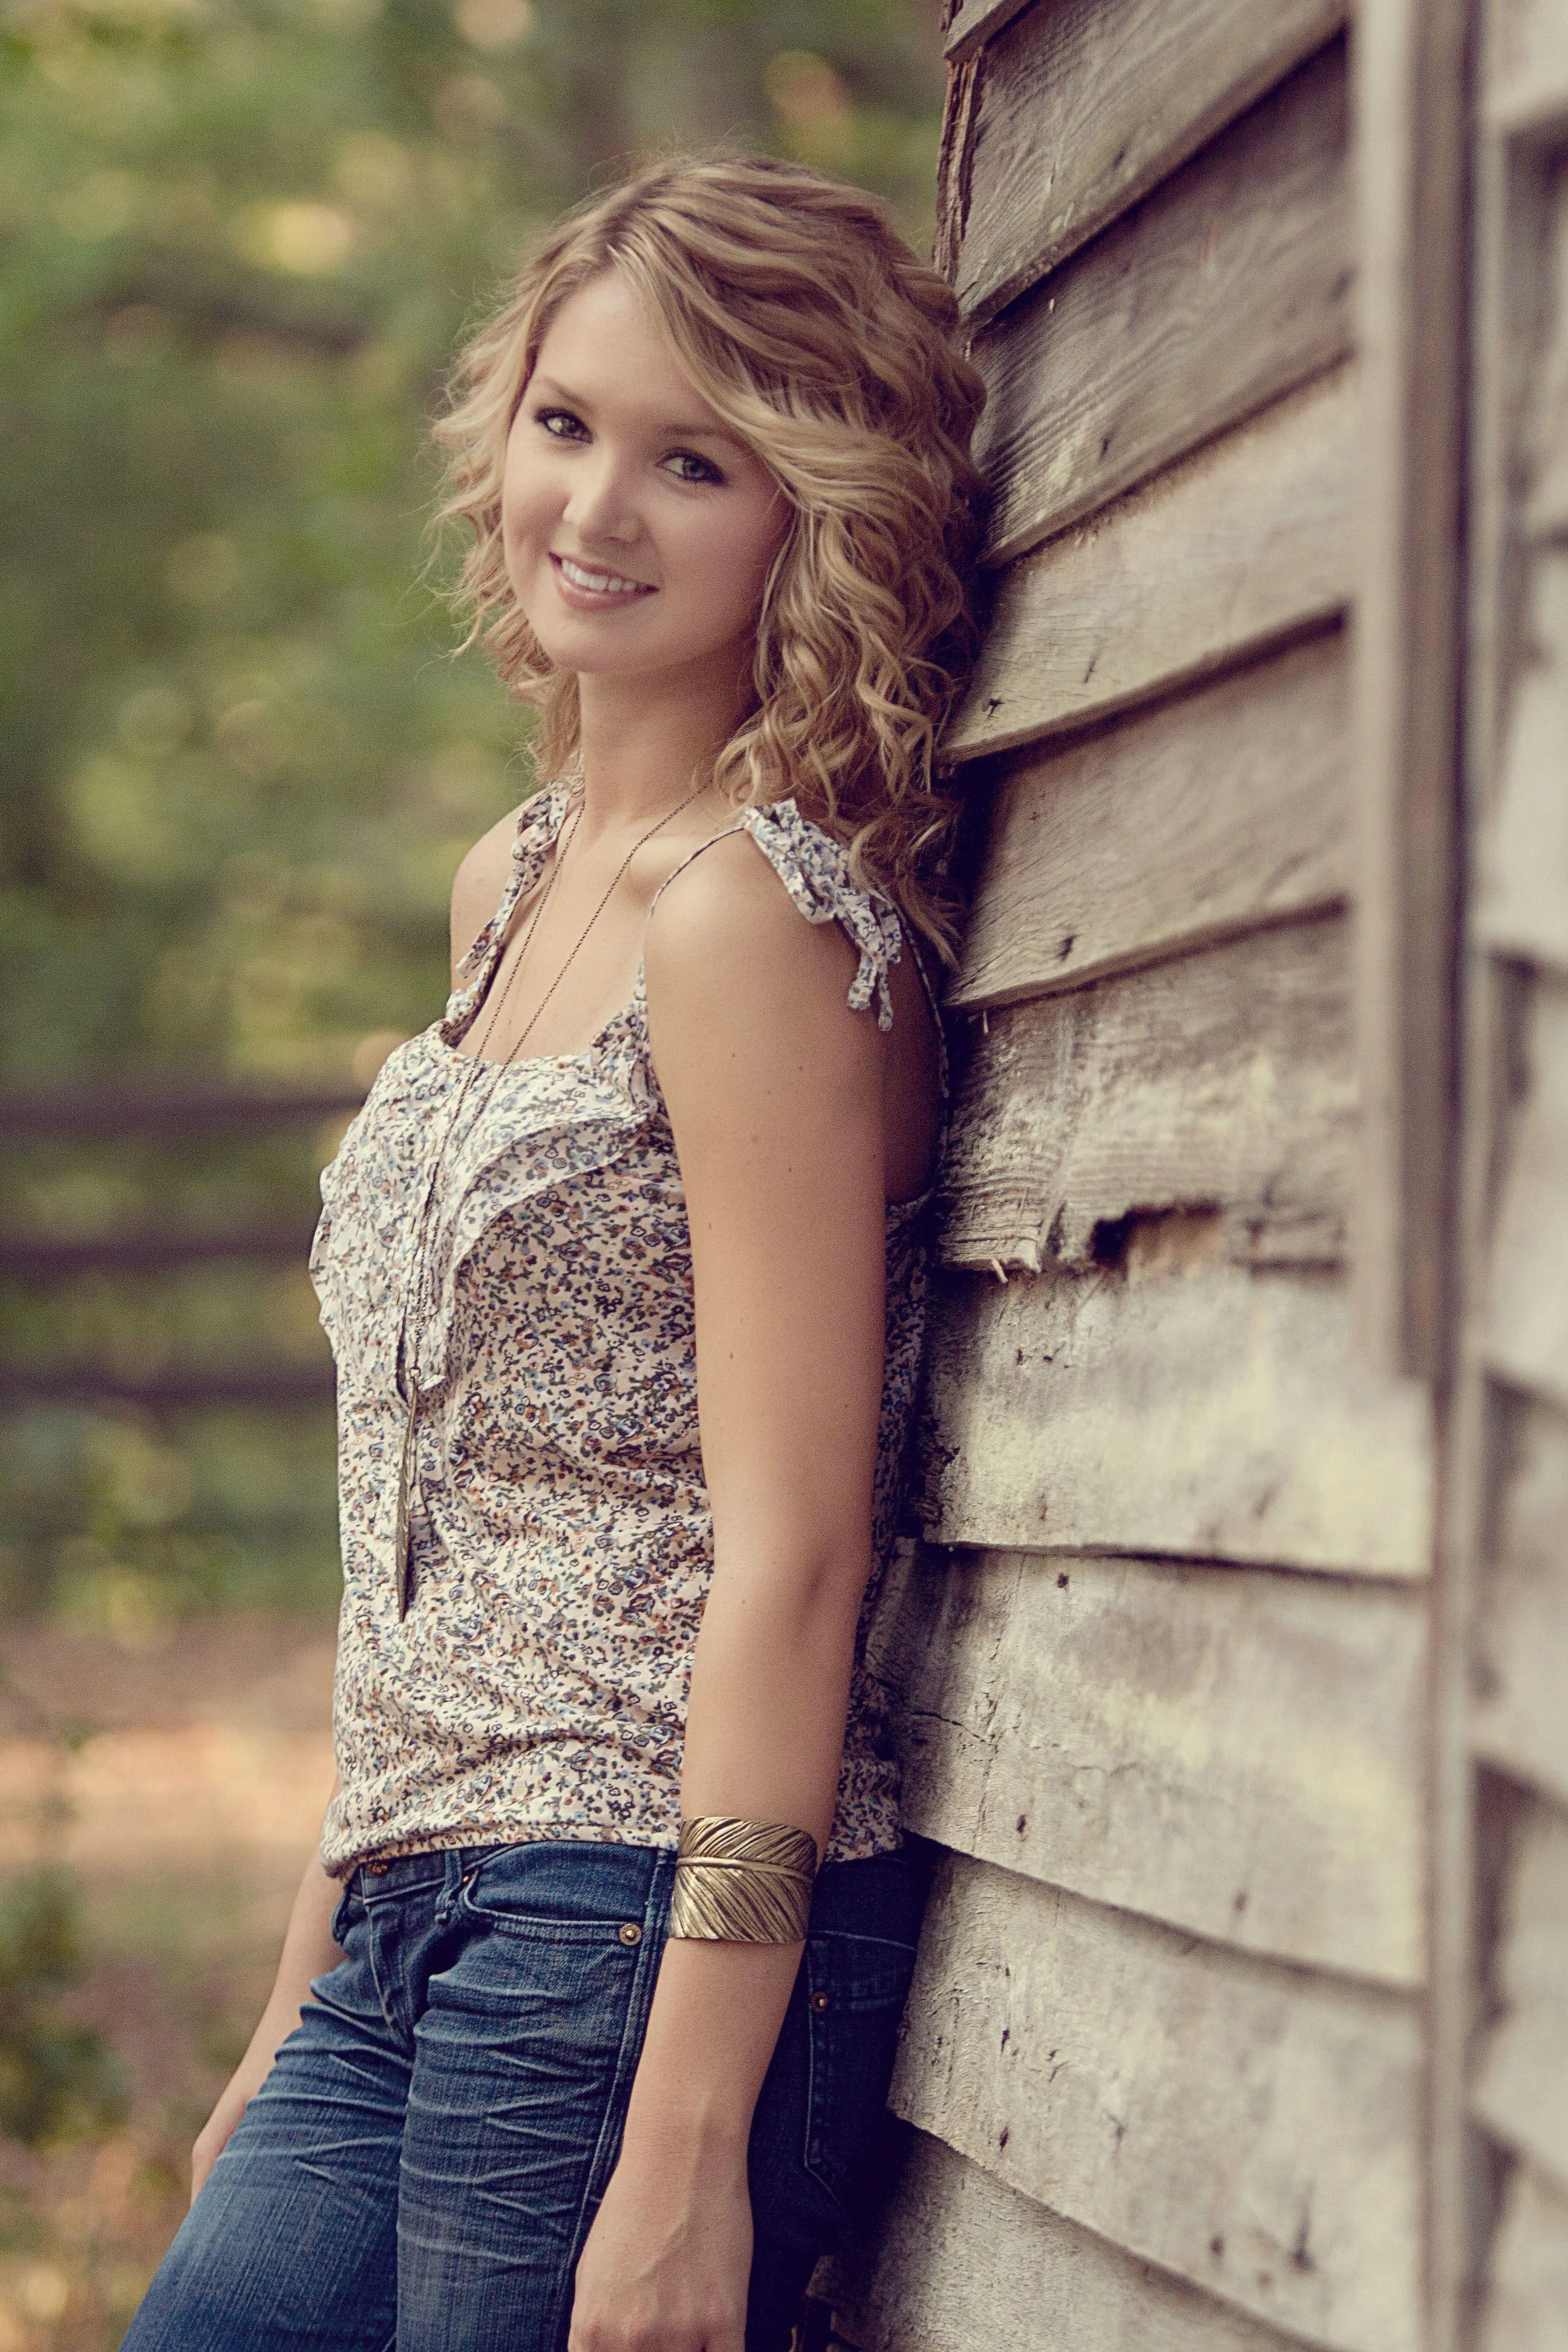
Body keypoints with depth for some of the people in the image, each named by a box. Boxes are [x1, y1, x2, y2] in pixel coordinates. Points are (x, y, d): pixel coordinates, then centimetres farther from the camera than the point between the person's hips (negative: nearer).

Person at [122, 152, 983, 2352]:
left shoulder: (756, 913, -12)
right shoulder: (516, 886, 14)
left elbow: (789, 1552, -16)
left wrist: (687, 2149, -20)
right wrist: (310, 1989, 19)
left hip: (646, 1924, -8)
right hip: (429, 1922, 8)